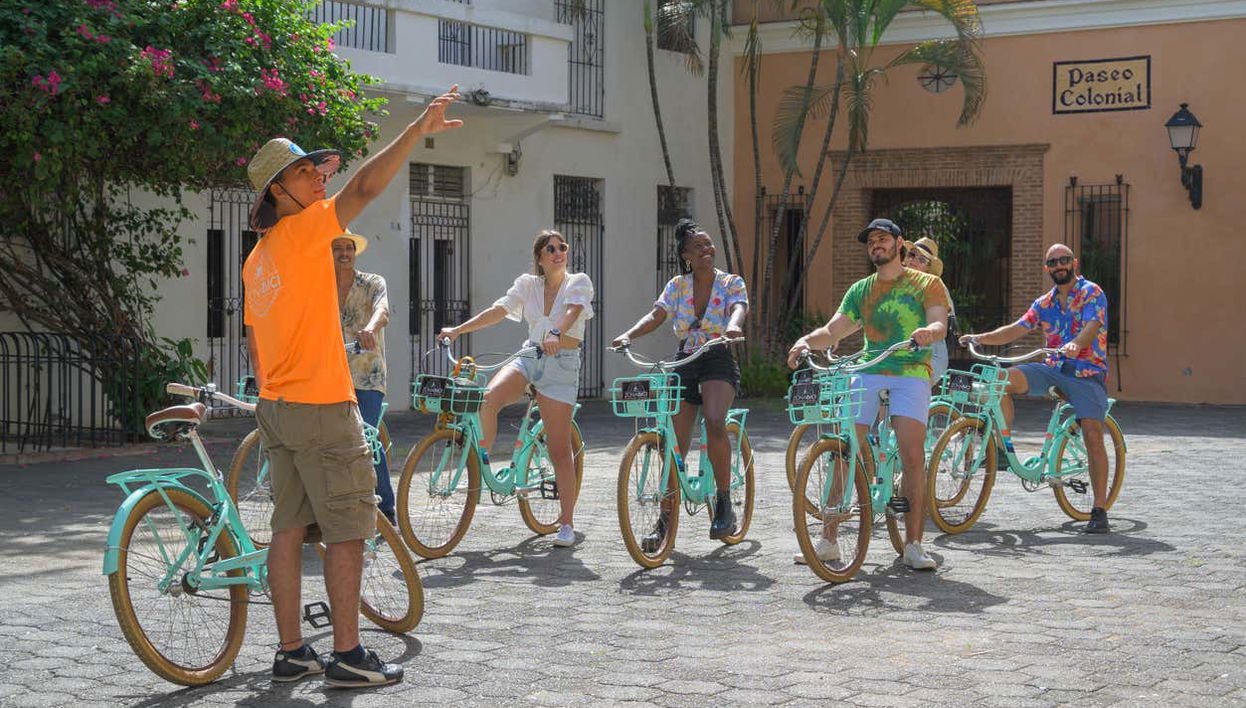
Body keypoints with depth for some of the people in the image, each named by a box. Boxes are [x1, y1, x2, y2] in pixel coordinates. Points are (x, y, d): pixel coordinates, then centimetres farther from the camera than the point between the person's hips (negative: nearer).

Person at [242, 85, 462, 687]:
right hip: (322, 409, -8)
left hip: (275, 408, 8)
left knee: (289, 529, 9)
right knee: (347, 532, -2)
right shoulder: (304, 230, -11)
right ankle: (347, 655, 1)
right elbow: (365, 187, -24)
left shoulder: (257, 258, 14)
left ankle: (291, 652, 13)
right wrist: (417, 130, -26)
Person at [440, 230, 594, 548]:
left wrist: (556, 334, -43)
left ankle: (567, 524, 5)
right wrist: (458, 329, -15)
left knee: (559, 449, -4)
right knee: (488, 398, -29)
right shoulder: (528, 284, 9)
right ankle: (480, 461, -10)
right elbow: (499, 310, -2)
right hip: (529, 358, 3)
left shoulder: (579, 282, -1)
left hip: (562, 364, -3)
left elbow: (572, 310, -21)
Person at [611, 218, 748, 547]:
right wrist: (628, 335, -26)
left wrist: (733, 325, -43)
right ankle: (665, 520, 13)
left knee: (714, 422, -31)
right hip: (684, 364, 3)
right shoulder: (677, 285, 7)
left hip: (718, 363, -3)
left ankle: (724, 502, -18)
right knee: (675, 446, 1)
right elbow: (656, 315, -6)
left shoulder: (731, 283, 1)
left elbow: (738, 308, -19)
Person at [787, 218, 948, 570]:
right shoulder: (860, 290, 19)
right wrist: (807, 340, -9)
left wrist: (929, 331, -31)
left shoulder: (926, 284, 9)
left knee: (912, 455, -17)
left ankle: (913, 544, -10)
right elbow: (833, 331, 12)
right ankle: (828, 541, 0)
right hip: (867, 371, 3)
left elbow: (940, 323, -7)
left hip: (911, 372, -3)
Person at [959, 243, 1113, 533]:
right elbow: (1016, 329, 8)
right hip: (1053, 368, 5)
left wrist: (1074, 345, -41)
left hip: (1087, 371, -5)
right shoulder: (1044, 303, 16)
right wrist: (982, 338, -8)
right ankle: (1004, 447, -11)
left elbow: (1091, 329, -20)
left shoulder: (1092, 293, -3)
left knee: (1093, 436, -18)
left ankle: (1099, 510, -13)